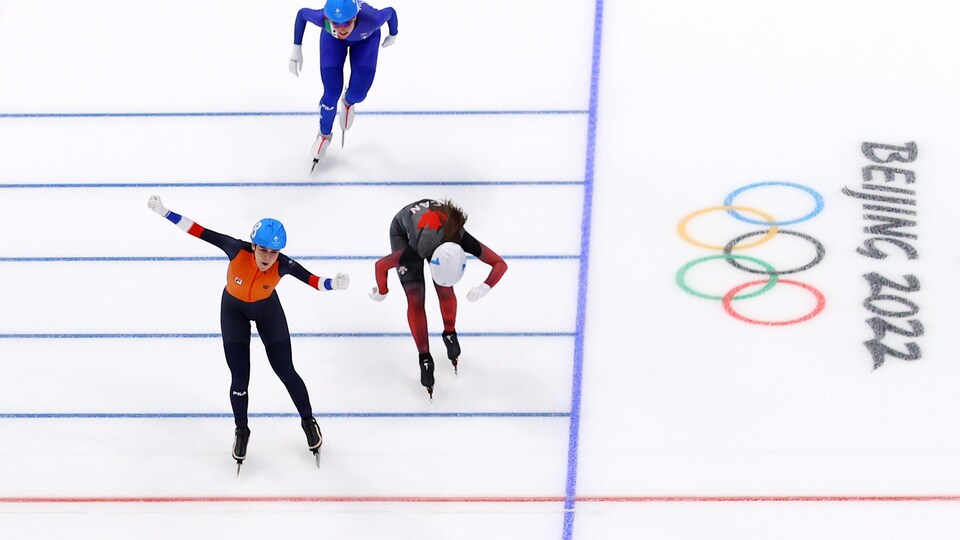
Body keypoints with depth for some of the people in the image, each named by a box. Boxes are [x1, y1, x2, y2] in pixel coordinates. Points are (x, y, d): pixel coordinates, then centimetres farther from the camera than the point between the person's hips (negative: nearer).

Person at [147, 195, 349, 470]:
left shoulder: (283, 264, -34)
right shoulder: (238, 250, -37)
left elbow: (310, 279, -38)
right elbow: (201, 232, -34)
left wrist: (333, 284, -60)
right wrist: (164, 212, -37)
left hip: (268, 310, 0)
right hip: (233, 309, 0)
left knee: (286, 372, 8)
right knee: (239, 380, 4)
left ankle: (308, 421, 35)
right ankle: (241, 431, 32)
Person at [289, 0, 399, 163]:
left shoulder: (371, 20, -45)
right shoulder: (322, 19, -43)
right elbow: (302, 13, -19)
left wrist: (393, 35, -2)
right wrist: (296, 49, -17)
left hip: (366, 39, 0)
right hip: (333, 40, 0)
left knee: (358, 94, -7)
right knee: (331, 94, -5)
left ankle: (348, 102, 34)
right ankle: (325, 134, 26)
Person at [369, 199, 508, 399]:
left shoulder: (463, 240, -37)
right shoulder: (419, 249, -44)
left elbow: (500, 264, -25)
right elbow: (381, 265, -29)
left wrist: (484, 288, -41)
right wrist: (381, 292, -12)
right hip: (402, 230, -2)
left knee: (445, 291, -1)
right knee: (415, 299, -7)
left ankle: (450, 333, 29)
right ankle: (424, 358, 6)